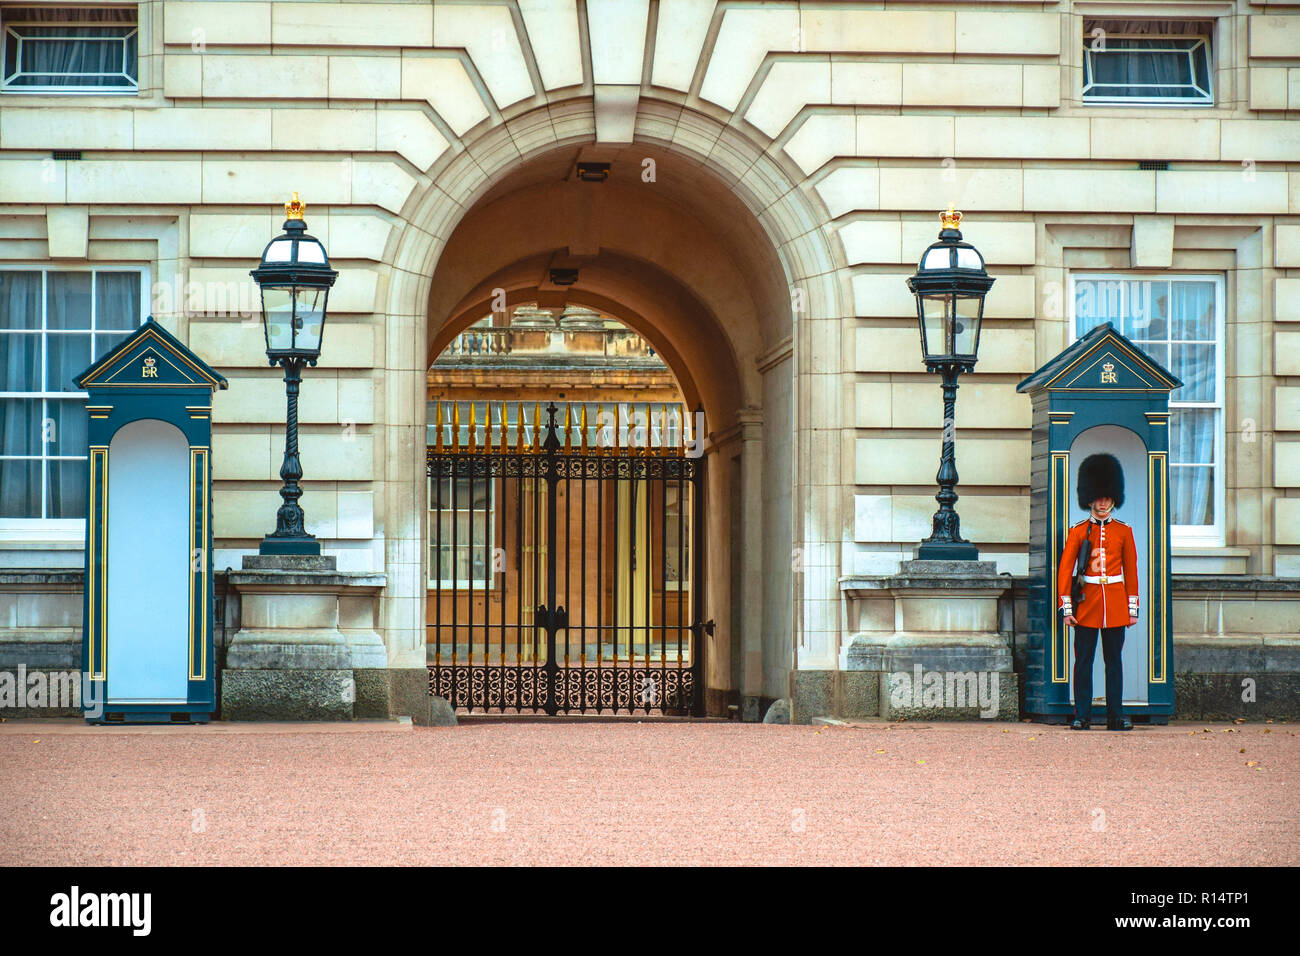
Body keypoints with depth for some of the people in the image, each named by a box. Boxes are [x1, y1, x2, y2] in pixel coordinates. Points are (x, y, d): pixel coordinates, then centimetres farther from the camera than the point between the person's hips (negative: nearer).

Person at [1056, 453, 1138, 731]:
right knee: (1083, 661, 0)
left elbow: (1131, 571, 8)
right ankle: (1082, 716, 5)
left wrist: (1132, 608, 4)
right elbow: (1065, 570, 0)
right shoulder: (1078, 531, 1)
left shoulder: (1123, 531, 6)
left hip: (1116, 603, 1)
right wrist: (1067, 608, -6)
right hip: (1087, 601, -1)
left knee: (1114, 661, 5)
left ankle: (1116, 716, 9)